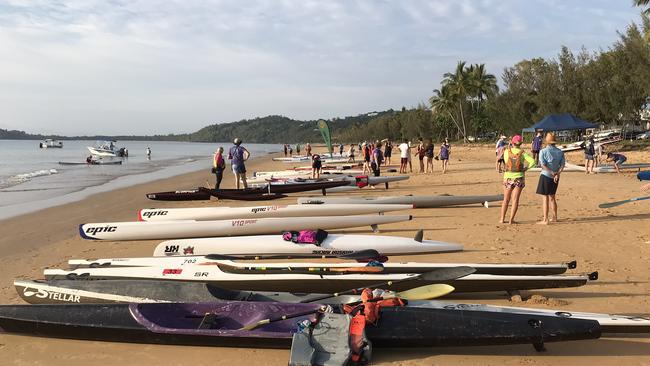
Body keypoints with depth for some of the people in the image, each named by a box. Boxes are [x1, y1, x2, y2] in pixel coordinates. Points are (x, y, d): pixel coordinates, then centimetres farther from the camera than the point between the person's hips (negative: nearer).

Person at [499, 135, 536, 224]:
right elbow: (532, 161, -17)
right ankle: (511, 220, 1)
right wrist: (526, 168, -3)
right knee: (515, 200, 3)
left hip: (508, 177, 1)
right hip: (519, 177, -1)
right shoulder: (522, 153, -8)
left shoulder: (507, 151, -6)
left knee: (506, 199, 14)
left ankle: (502, 219, 12)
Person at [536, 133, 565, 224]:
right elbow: (562, 165, -3)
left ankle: (545, 220, -2)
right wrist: (557, 174, -11)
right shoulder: (560, 152, 5)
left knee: (545, 198, -1)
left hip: (546, 176, -5)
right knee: (552, 197, 19)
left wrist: (552, 173, -13)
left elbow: (543, 165, -17)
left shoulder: (543, 151, -9)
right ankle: (554, 217, 27)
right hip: (555, 177, 5)